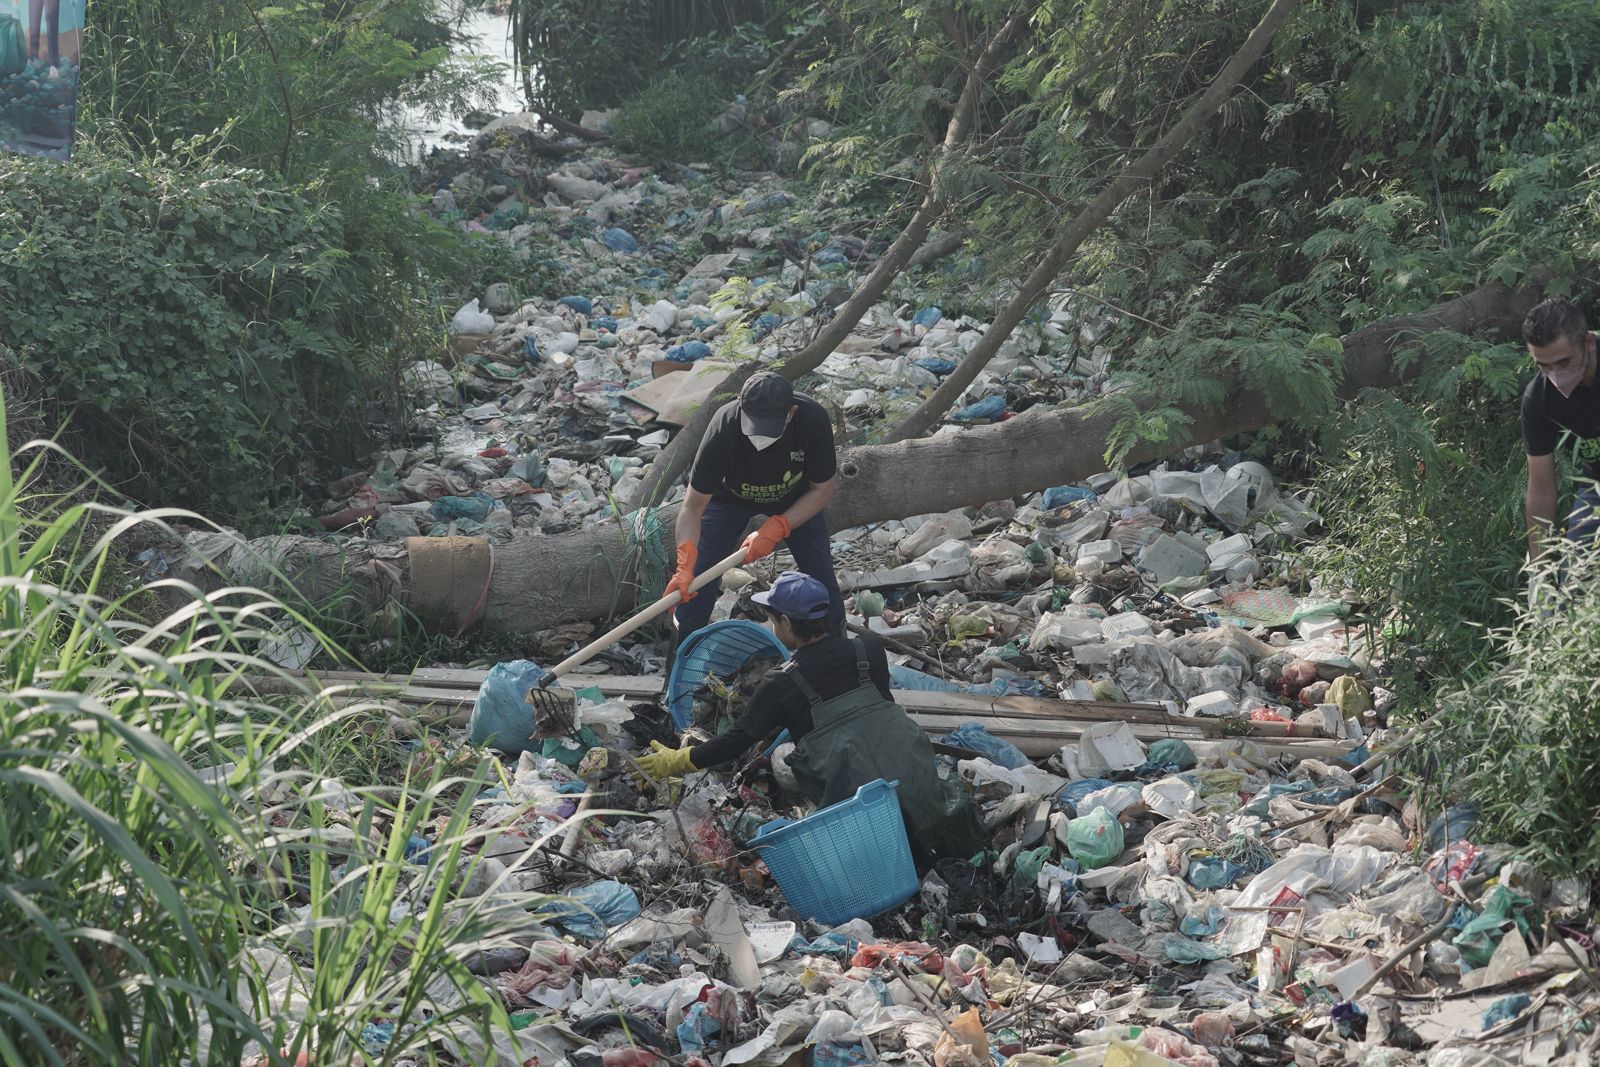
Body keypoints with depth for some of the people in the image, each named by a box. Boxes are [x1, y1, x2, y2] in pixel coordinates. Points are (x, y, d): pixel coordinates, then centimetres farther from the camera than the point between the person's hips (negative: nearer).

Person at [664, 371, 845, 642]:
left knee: (822, 578, -2)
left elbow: (823, 488, -20)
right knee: (694, 584, -6)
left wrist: (775, 529, -30)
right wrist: (685, 565, -49)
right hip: (730, 496, -1)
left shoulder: (813, 419, -38)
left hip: (796, 500, 1)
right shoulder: (723, 429, -42)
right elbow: (693, 506, -35)